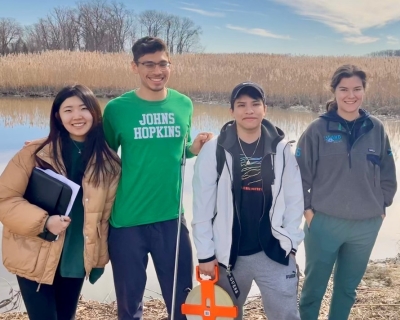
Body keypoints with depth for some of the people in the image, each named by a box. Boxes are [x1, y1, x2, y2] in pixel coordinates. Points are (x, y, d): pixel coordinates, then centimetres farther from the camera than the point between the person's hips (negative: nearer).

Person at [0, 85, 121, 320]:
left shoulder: (108, 162, -2)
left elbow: (106, 213, 5)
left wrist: (99, 256, 6)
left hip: (77, 260, 3)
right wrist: (44, 221, -23)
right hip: (35, 258, -3)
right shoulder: (35, 153, -11)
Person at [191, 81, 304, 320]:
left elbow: (294, 200, 2)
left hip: (274, 253, 1)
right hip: (228, 254, 0)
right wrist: (205, 253, -6)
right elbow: (202, 207, -6)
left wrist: (290, 243, -1)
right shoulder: (213, 151, -7)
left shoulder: (282, 150, -2)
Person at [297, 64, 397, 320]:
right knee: (314, 286, 10)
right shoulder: (318, 130, -8)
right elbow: (300, 173, -3)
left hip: (366, 226, 3)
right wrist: (306, 209, -6)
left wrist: (382, 206, 7)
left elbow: (388, 174, 10)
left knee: (348, 286, 18)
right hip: (324, 223, -3)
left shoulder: (376, 130, 1)